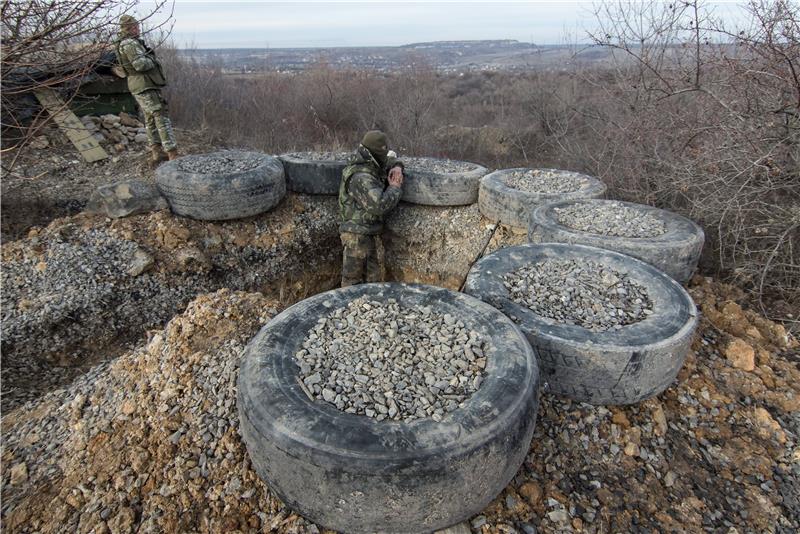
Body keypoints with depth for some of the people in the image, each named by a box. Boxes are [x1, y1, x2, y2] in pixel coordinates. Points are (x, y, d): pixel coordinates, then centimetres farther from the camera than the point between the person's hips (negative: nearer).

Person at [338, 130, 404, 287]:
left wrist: (397, 167, 1)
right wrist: (395, 187, -16)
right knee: (353, 281, 0)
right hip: (357, 235, -10)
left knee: (373, 280, 16)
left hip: (368, 234, 10)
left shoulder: (371, 166, 7)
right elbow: (379, 205, -33)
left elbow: (391, 159, 25)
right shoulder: (361, 178, -23)